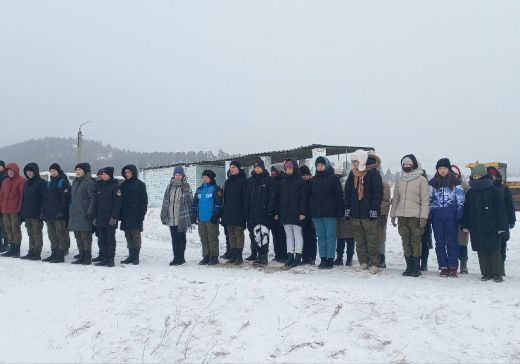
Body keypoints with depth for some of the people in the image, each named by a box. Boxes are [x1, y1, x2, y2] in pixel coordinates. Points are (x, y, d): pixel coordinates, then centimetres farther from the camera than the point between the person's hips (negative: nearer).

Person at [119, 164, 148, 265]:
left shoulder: (140, 184, -1)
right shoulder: (123, 185, 13)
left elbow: (144, 200, -4)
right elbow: (121, 199, 13)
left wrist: (142, 214, -11)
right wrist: (120, 214, 5)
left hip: (135, 214, -5)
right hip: (126, 215, 5)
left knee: (136, 235, -2)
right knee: (128, 236, 7)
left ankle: (136, 257, 4)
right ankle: (131, 256, 14)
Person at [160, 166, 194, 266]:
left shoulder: (186, 187, -1)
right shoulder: (170, 187, 11)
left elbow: (190, 202, -2)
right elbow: (165, 201, 13)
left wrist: (191, 218, -7)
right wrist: (164, 215, 8)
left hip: (182, 218, -4)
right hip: (171, 218, 4)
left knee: (181, 238, 2)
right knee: (174, 238, 9)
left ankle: (180, 258, 10)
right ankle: (176, 257, 17)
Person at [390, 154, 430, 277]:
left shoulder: (421, 180, -1)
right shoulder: (399, 180, 14)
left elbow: (425, 199, -5)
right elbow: (395, 198, 17)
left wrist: (423, 216, -12)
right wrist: (393, 214, 12)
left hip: (415, 215, -5)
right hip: (402, 216, 5)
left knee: (416, 241, -3)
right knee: (406, 242, 7)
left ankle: (416, 267, 5)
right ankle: (409, 267, 14)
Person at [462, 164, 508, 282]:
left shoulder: (493, 190, -2)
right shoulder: (470, 193, 11)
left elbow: (501, 209, -4)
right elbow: (466, 210, 14)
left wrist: (501, 226, -9)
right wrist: (465, 225, 7)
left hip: (492, 228, -4)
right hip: (476, 228, 4)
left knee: (494, 250, 0)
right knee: (481, 251, 6)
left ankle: (497, 273, 10)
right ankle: (486, 273, 14)